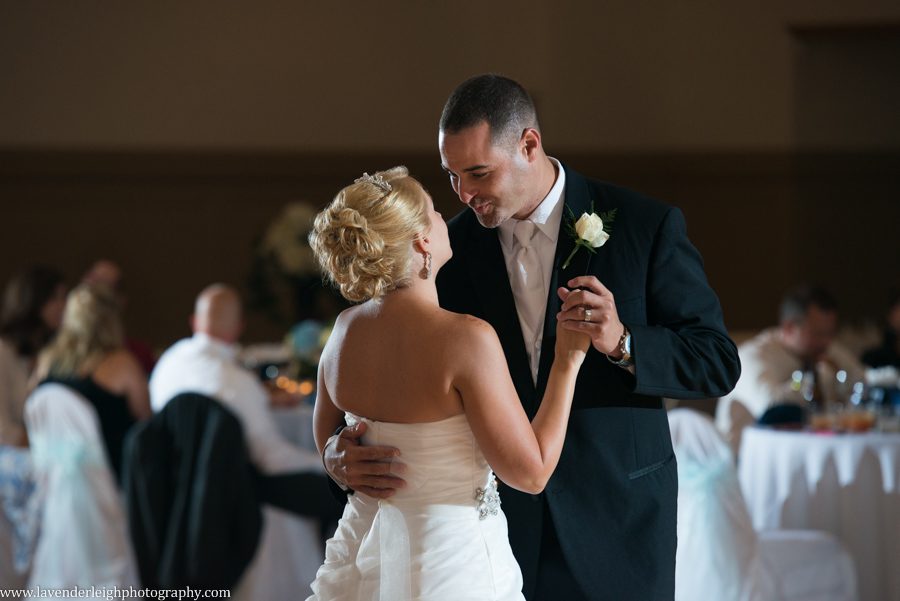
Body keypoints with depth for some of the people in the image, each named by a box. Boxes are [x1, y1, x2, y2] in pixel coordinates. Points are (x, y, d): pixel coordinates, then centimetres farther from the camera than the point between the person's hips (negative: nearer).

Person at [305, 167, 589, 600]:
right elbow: (531, 473, -16)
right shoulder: (466, 338, -21)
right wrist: (568, 357, -10)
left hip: (365, 556, 6)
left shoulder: (344, 330, -2)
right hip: (452, 564, -6)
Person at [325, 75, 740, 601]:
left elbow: (718, 362, -7)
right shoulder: (454, 246, 0)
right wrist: (344, 449, -17)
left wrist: (622, 343, -25)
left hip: (614, 516, -2)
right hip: (500, 516, 2)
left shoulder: (645, 226, -8)